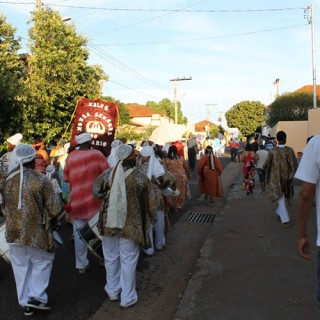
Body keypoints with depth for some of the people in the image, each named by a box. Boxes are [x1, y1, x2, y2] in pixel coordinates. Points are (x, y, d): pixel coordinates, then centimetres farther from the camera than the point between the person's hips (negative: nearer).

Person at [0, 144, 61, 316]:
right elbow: (54, 209, -12)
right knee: (42, 262, 16)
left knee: (20, 267, 15)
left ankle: (25, 302, 24)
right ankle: (36, 296, 10)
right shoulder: (40, 179, -14)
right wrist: (44, 216, 7)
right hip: (36, 232, -4)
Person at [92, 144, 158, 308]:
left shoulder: (107, 173, -5)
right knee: (128, 260, 9)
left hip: (109, 222, 3)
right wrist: (151, 218, 10)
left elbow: (96, 192, 5)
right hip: (130, 225, -3)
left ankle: (113, 291, 35)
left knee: (111, 258, 19)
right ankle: (127, 297, 20)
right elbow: (152, 201, -6)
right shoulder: (140, 177, -11)